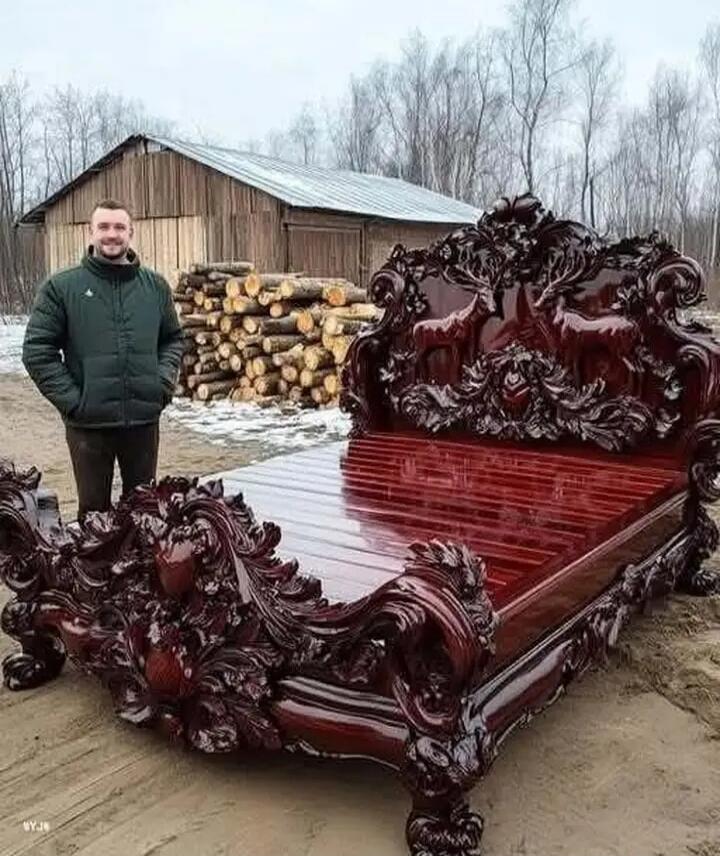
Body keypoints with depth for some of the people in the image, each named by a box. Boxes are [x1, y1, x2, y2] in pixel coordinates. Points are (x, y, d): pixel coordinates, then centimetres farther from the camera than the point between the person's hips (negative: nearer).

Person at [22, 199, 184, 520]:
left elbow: (172, 338, 15)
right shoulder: (61, 286, -4)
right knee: (94, 509, 10)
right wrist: (71, 400, -11)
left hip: (144, 419, 3)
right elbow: (37, 351, -5)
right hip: (88, 422, -2)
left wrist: (165, 379, -1)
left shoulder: (155, 285, 6)